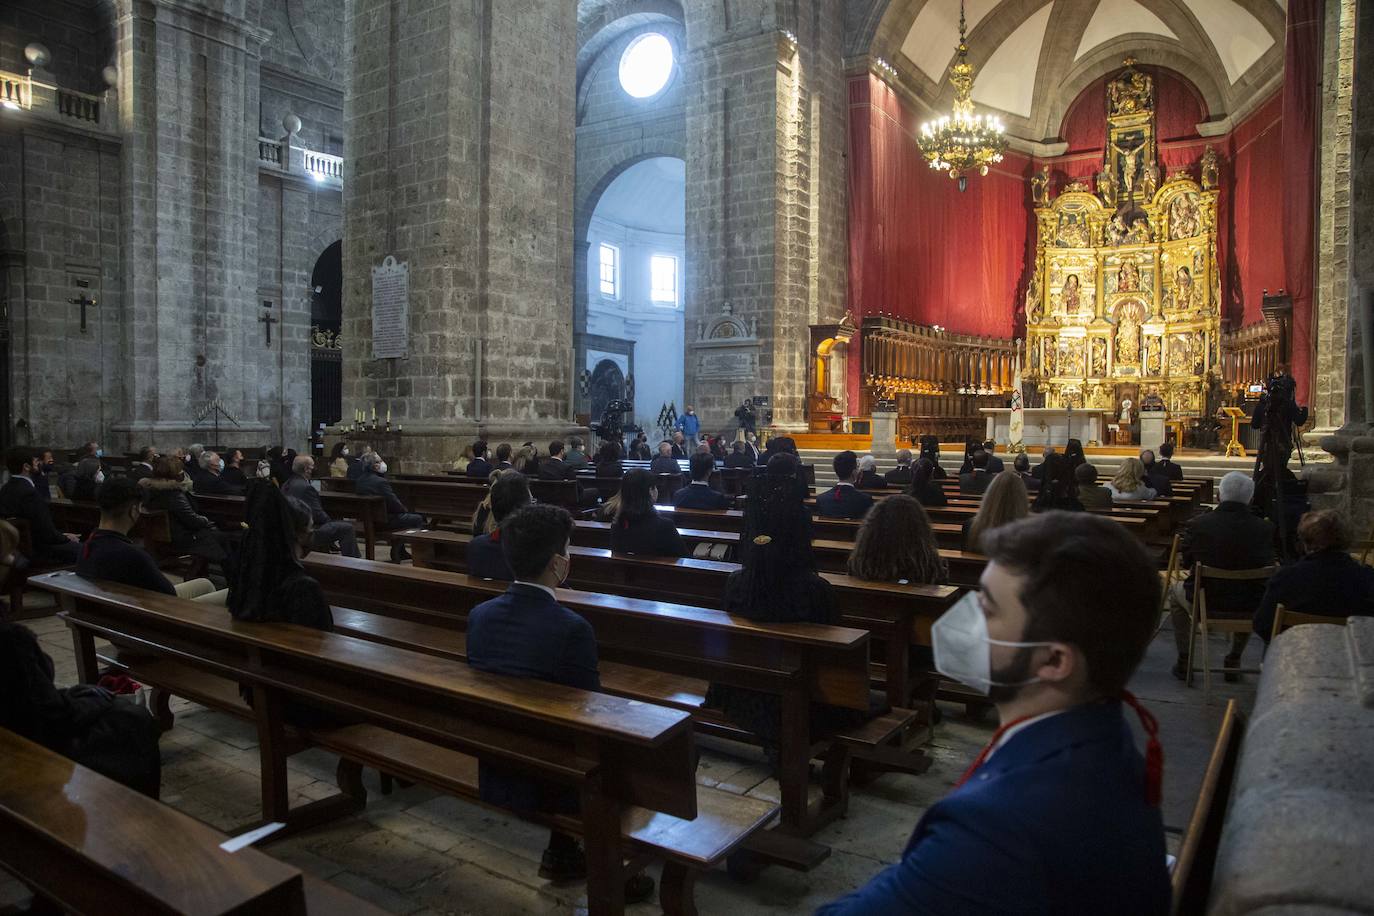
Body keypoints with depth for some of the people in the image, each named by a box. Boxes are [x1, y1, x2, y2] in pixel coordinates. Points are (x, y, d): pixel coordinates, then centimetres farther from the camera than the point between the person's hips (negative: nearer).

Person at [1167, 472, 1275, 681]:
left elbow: (1182, 563, 0)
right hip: (1251, 612, 2)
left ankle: (1183, 662, 31)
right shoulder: (1266, 528, -10)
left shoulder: (1198, 524, -14)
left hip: (1205, 605, -2)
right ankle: (1234, 661, 41)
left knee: (1176, 590, 31)